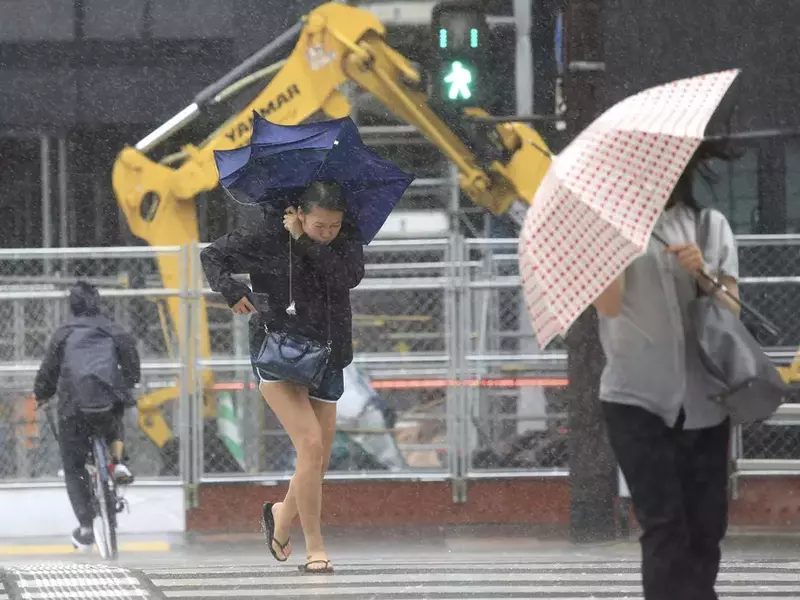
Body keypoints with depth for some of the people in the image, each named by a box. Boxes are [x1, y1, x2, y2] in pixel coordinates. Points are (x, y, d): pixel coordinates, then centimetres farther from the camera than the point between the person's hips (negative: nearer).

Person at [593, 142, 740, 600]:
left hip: (704, 402, 3)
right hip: (638, 399, -3)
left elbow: (732, 312, 5)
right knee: (664, 526, -10)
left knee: (706, 527, 6)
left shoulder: (712, 226, 8)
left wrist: (702, 274, -13)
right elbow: (609, 305, -12)